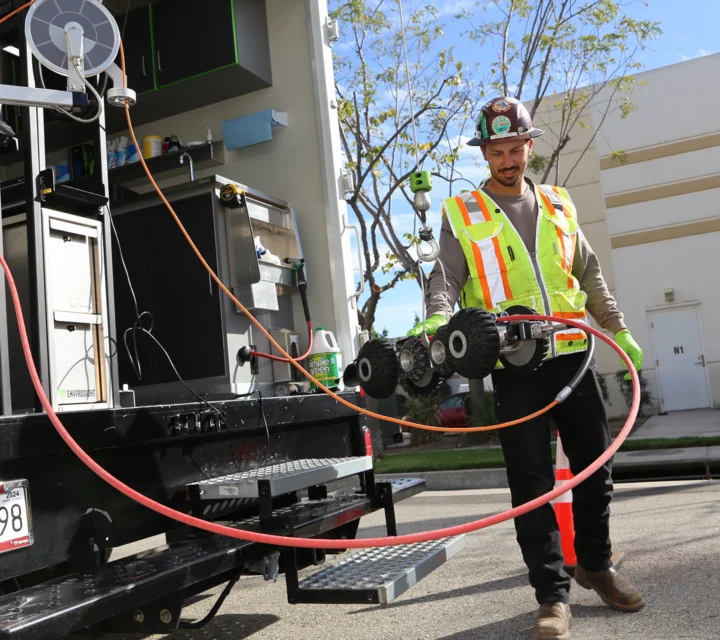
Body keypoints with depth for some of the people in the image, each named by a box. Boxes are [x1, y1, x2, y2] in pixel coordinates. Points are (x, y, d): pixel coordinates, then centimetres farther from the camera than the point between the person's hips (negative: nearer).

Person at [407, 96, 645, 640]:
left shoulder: (559, 206, 14)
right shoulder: (462, 214, 3)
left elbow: (589, 275, 19)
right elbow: (446, 278, -7)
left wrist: (618, 330, 15)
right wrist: (437, 319, -27)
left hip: (571, 355, 4)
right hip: (514, 366, -4)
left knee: (595, 467, 11)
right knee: (532, 483, -2)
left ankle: (596, 563, 33)